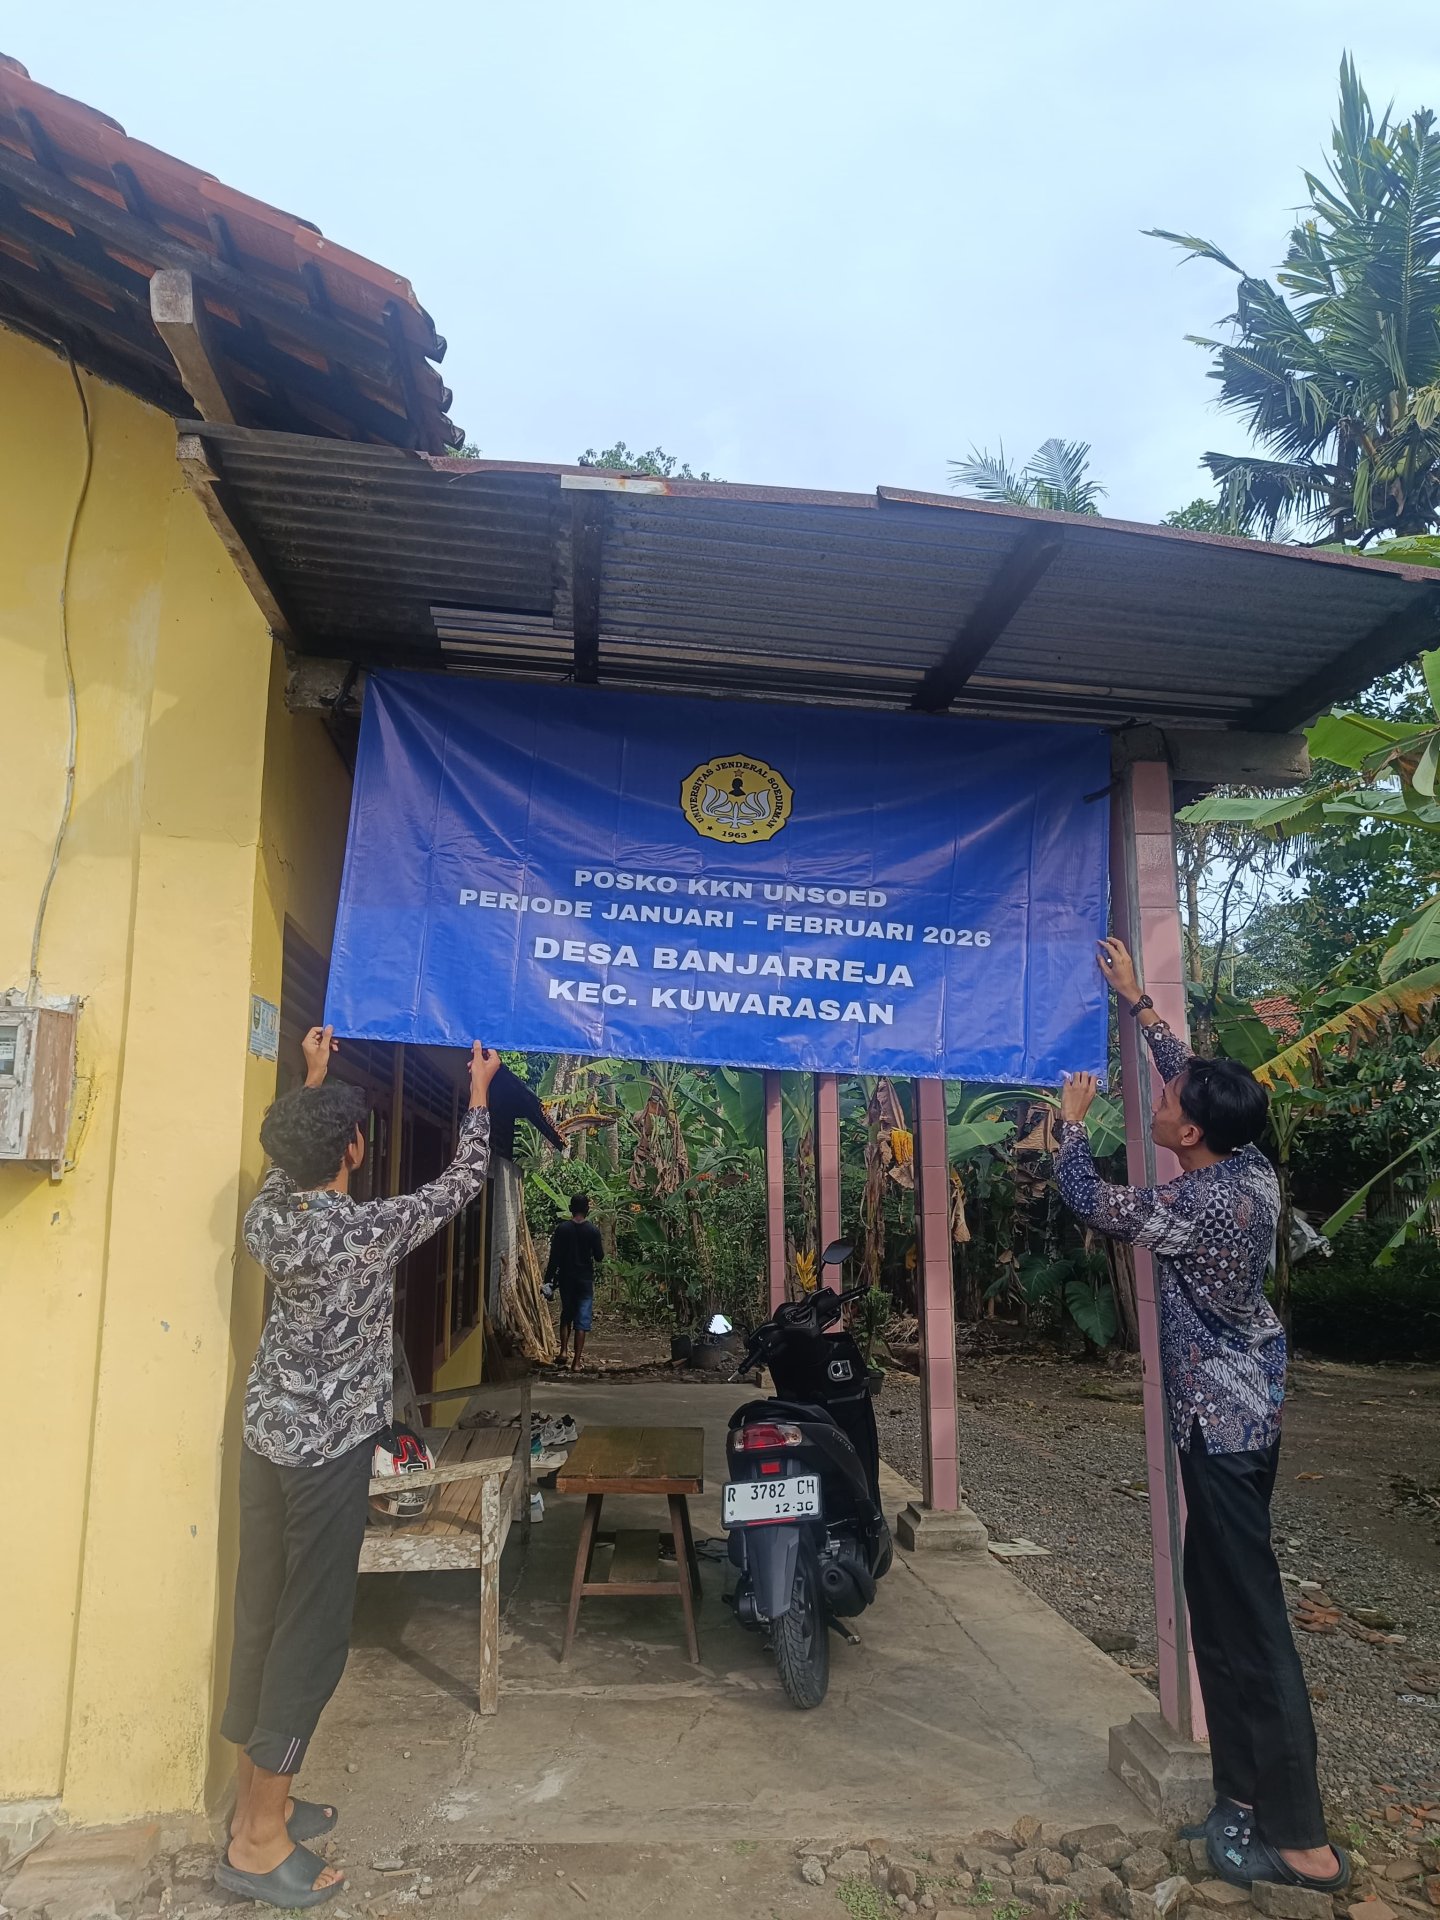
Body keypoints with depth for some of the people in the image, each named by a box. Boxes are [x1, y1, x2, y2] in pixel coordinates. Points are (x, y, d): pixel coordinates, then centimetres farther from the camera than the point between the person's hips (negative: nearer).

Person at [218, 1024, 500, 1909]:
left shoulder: (267, 1217, -3)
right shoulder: (371, 1229, -21)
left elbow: (289, 1160, 21)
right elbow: (462, 1183, -7)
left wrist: (312, 1079, 29)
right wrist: (480, 1092, 6)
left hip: (268, 1435, 8)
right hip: (329, 1447, -7)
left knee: (263, 1615, 16)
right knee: (313, 1628, 2)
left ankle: (257, 1799, 30)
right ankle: (259, 1841, 11)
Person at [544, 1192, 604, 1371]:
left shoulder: (562, 1229, -5)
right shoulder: (593, 1230, -7)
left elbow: (554, 1257, -5)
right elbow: (599, 1257, -4)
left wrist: (548, 1280, 2)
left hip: (566, 1279, 1)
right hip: (585, 1280, -1)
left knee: (566, 1316, 20)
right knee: (582, 1321, 2)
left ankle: (563, 1352, 7)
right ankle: (576, 1362, 0)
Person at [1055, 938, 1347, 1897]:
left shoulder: (1198, 1206, -26)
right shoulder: (1253, 1169, -3)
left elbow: (1091, 1201, -11)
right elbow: (1198, 1076, 13)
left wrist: (1073, 1120, 6)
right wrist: (1137, 1000, 19)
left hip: (1221, 1422, -9)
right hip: (1252, 1407, 9)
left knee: (1248, 1618, -1)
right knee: (1226, 1602, 18)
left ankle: (1301, 1840, 10)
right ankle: (1250, 1793, 30)